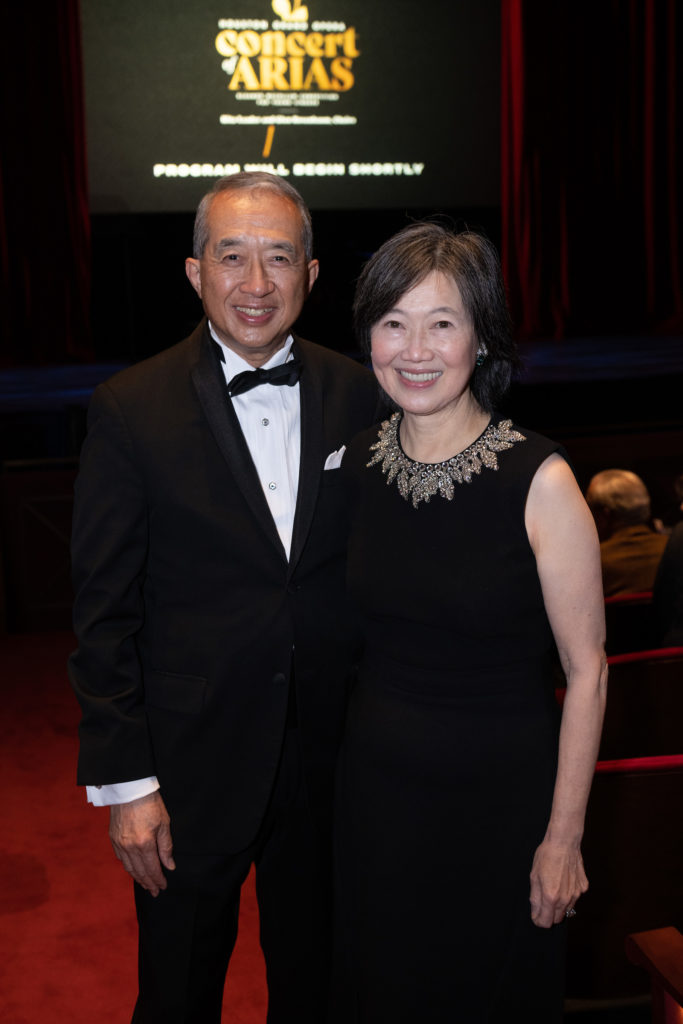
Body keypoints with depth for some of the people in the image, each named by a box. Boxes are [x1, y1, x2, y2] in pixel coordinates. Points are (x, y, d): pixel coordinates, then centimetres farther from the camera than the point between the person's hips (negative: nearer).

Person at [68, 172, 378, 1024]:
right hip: (191, 765, -3)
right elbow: (104, 614, -10)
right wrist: (124, 782, -10)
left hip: (328, 760, 3)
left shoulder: (356, 395, -1)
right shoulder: (131, 410, -11)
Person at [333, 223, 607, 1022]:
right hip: (375, 779, 4)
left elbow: (586, 673, -13)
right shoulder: (357, 464, -4)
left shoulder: (539, 479, -18)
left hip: (498, 789, -4)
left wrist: (563, 837, -11)